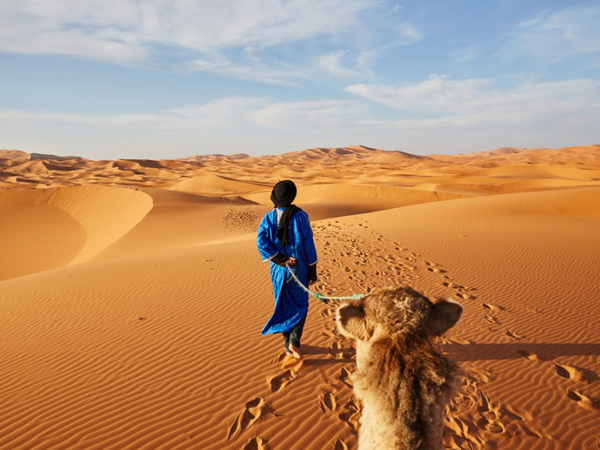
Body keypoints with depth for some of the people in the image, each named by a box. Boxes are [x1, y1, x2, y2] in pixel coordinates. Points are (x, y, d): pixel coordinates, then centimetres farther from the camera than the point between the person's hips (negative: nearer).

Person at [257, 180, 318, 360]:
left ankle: (287, 345, 26)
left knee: (283, 305, 16)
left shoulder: (268, 217, -4)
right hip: (299, 269, -2)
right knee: (300, 304, 14)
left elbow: (261, 241, -17)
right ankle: (294, 341, 1)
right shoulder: (300, 216, -12)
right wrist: (313, 270, -1)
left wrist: (281, 260, -13)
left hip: (278, 270, 3)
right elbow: (308, 244, -11)